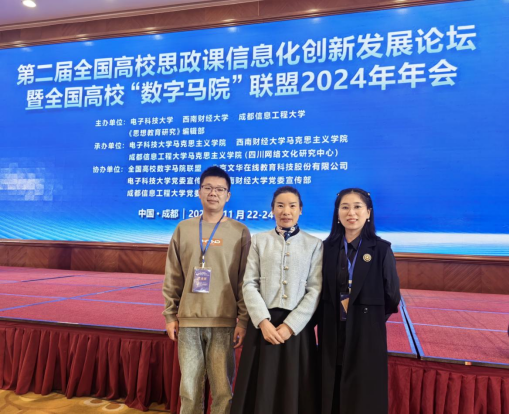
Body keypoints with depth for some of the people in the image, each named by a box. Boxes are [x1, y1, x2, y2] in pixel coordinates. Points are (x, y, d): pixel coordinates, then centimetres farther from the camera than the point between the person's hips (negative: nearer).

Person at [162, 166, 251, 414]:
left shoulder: (239, 232, 0)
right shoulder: (184, 229, 7)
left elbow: (246, 281, 0)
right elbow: (172, 278, 9)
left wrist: (243, 320, -4)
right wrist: (170, 315, 6)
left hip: (224, 323, -2)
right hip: (188, 321, 2)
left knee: (223, 389, 4)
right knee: (189, 389, 9)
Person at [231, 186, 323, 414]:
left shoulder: (314, 244, 4)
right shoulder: (259, 241, 6)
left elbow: (315, 290, -3)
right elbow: (249, 284, 0)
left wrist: (290, 325, -12)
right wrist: (263, 321, -13)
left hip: (297, 325, 0)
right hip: (263, 323, 1)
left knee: (294, 392, 8)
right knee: (260, 391, 8)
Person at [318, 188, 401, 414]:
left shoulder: (381, 249, -7)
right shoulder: (327, 247, 1)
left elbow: (392, 297, -1)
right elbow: (321, 293, 7)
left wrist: (369, 318, 7)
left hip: (367, 335, -2)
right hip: (332, 334, 3)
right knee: (331, 395, 13)